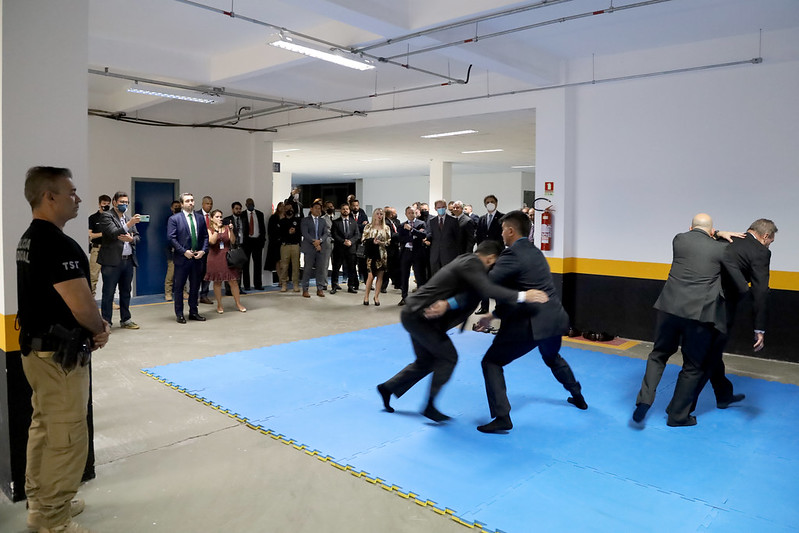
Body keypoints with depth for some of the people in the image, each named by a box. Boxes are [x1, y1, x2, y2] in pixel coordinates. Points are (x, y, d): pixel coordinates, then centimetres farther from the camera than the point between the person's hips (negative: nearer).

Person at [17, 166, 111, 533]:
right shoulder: (58, 244, -23)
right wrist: (100, 328, -5)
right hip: (59, 355, -10)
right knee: (66, 436, 1)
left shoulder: (28, 240, 10)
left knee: (43, 427, 21)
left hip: (35, 348, 10)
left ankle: (40, 503, 36)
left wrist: (92, 327, 3)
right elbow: (82, 305, -26)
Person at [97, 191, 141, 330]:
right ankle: (106, 322, 4)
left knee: (126, 292, 13)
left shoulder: (129, 218, 17)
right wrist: (129, 224, -30)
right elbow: (114, 233, -17)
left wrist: (131, 239, -7)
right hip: (112, 261, -6)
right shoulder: (106, 216, -3)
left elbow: (137, 237, 15)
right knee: (108, 293, -1)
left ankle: (125, 320, 22)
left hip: (128, 260, 7)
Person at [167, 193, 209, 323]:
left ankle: (193, 312, 21)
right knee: (179, 287, 3)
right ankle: (179, 314, 12)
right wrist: (184, 251, -15)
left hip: (197, 258, 4)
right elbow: (171, 238, -9)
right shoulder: (174, 219, -3)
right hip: (182, 258, -4)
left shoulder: (200, 218, 11)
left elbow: (205, 236, 12)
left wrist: (203, 250, -4)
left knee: (195, 286, 11)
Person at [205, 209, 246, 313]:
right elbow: (212, 241, -14)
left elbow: (233, 241, -2)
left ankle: (238, 303, 10)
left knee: (233, 280, 0)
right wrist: (217, 229, -18)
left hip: (227, 257, 2)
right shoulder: (209, 229, 3)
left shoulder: (226, 228, 8)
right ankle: (219, 305, 15)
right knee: (217, 282, 4)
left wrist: (231, 230, -14)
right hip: (215, 258, -1)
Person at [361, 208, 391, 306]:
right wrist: (372, 241, -15)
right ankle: (366, 296, 7)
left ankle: (376, 296, 13)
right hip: (371, 254, -2)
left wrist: (381, 243, -11)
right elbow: (364, 239, 2)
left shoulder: (386, 228, 10)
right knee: (370, 276, -8)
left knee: (380, 276, 3)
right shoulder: (368, 227, 7)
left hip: (382, 254, 2)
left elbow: (389, 241, 7)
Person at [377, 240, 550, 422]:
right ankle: (430, 406, 4)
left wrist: (447, 303, -21)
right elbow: (487, 289, -36)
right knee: (448, 357, -5)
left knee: (426, 361, 19)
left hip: (414, 315, 10)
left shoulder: (467, 261, 10)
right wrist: (521, 296, -36)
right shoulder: (471, 264, -20)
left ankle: (388, 388, 33)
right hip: (419, 316, -10)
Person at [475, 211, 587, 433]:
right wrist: (494, 315, 15)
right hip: (555, 319, 9)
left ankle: (501, 418, -6)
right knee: (552, 357, 37)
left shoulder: (513, 254, -14)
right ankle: (578, 396, 54)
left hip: (531, 323, -9)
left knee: (491, 362, 1)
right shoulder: (535, 252, 14)